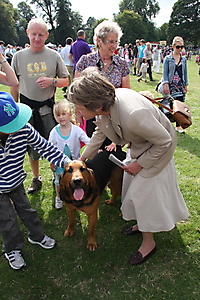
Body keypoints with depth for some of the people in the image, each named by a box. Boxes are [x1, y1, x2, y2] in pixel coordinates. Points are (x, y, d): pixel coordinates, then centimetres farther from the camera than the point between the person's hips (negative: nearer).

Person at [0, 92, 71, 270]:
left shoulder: (24, 130, -27)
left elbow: (44, 146, -13)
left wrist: (66, 161, -19)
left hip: (16, 182, 3)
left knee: (26, 210, 23)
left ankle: (37, 236, 50)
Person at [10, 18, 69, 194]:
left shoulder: (54, 56, 0)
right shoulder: (19, 56, 2)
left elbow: (66, 81, 4)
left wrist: (52, 81, -17)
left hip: (48, 108, -1)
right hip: (27, 107, 2)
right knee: (31, 146, 13)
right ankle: (36, 178, 32)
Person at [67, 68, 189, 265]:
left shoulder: (133, 115, -43)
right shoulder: (105, 104, -20)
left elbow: (164, 141, -28)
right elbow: (100, 132, 1)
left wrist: (140, 164, -18)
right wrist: (83, 158, 4)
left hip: (158, 147, -8)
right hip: (140, 144, 8)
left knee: (143, 192, -2)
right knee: (131, 186, 18)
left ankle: (149, 243, 20)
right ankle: (142, 224, 42)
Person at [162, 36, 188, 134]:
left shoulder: (184, 59, 11)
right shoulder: (168, 58, -1)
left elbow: (185, 73, 15)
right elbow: (165, 72, -5)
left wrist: (186, 85, 12)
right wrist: (166, 84, -14)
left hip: (180, 85, 4)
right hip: (171, 85, -4)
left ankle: (178, 126, 10)